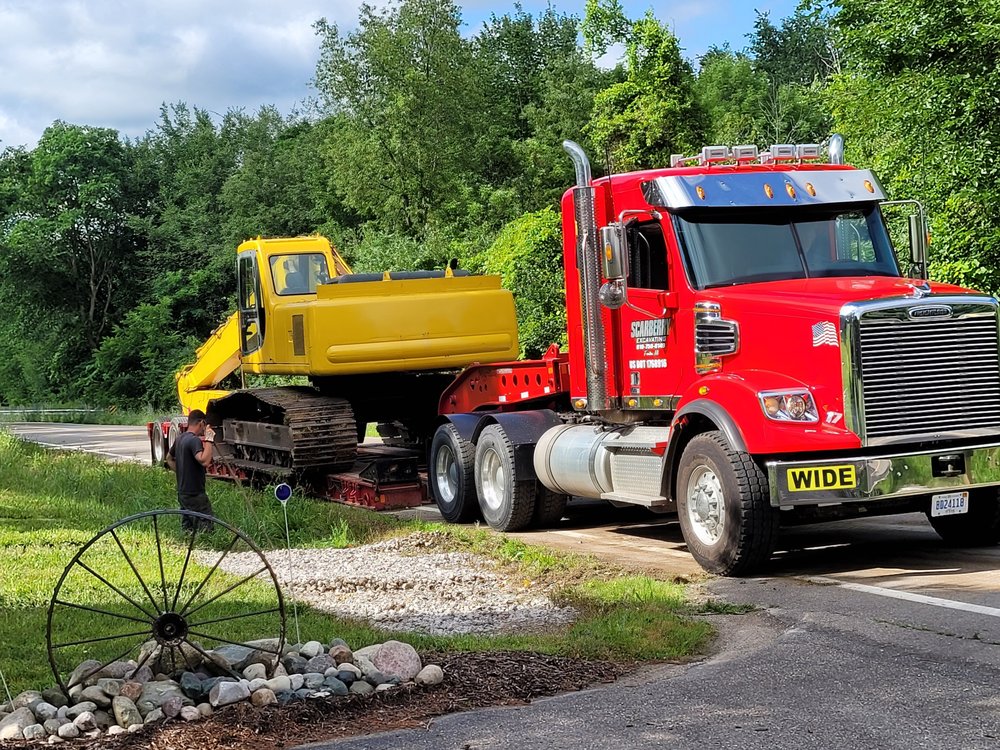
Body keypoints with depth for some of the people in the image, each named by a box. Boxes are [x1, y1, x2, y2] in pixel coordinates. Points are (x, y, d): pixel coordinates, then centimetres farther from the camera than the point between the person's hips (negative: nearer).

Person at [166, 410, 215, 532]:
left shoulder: (180, 439, 11)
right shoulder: (195, 440, -18)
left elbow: (169, 459, 26)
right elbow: (204, 461, -34)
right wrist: (208, 440, -27)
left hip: (182, 493, 9)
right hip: (195, 494, -9)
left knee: (187, 529, 12)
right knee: (205, 530, -9)